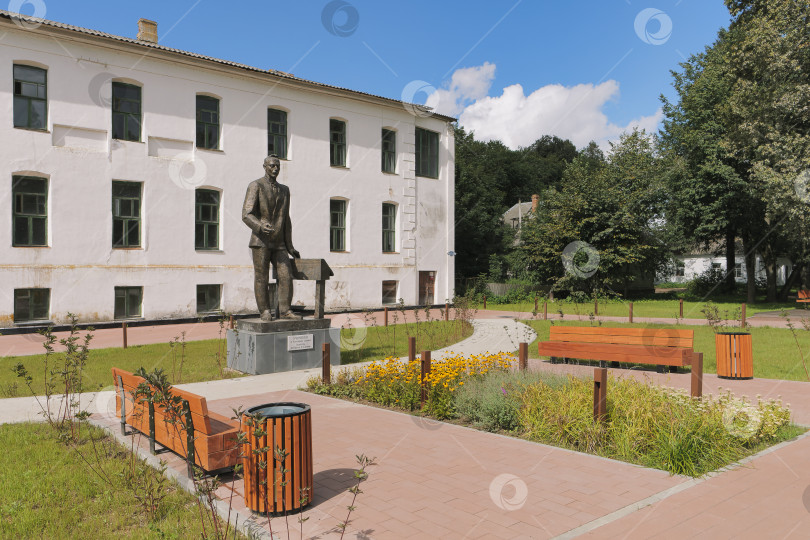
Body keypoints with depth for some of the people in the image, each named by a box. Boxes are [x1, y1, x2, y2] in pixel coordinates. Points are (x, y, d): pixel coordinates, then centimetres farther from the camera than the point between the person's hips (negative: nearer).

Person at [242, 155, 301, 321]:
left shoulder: (284, 190, 16)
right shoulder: (255, 186, -2)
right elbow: (246, 215, -12)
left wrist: (290, 246, 13)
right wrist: (261, 227, -32)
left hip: (278, 244, 5)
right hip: (260, 241, -5)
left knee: (286, 276, -5)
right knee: (261, 278, -2)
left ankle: (285, 311, 2)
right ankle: (265, 312, 6)